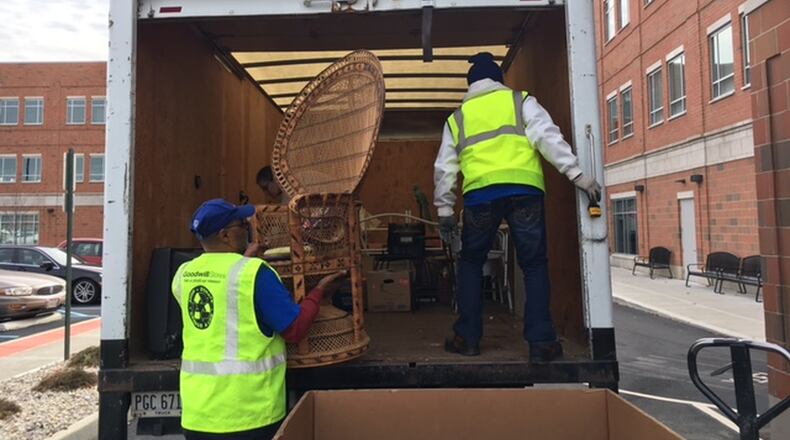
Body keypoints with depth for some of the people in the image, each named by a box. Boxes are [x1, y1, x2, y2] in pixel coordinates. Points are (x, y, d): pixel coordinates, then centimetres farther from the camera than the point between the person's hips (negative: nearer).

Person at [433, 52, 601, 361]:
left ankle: (467, 338, 16)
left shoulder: (457, 117, 22)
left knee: (470, 263, 17)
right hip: (523, 189, -1)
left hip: (480, 194, 1)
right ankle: (541, 342, 5)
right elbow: (547, 136, 0)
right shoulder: (520, 101, 17)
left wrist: (444, 210, 24)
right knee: (534, 265, 10)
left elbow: (444, 168, 19)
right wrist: (577, 174, -5)